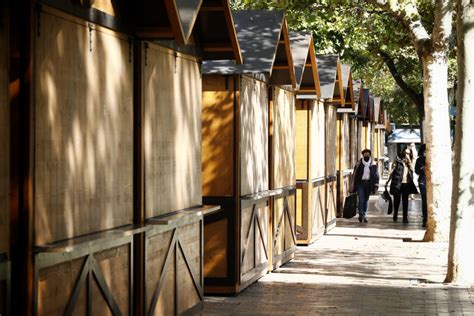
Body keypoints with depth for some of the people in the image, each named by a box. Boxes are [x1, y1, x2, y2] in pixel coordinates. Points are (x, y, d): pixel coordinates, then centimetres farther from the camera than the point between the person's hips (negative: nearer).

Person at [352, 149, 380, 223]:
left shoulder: (373, 164, 4)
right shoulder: (359, 164, 2)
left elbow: (376, 175, 5)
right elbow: (355, 174, 5)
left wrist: (376, 186, -3)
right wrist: (355, 186, 3)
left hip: (369, 183, 1)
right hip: (360, 183, -1)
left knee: (366, 200, 8)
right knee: (361, 199, -11)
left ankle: (364, 215, 16)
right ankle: (361, 214, -6)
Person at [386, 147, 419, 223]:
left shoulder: (409, 162, 12)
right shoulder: (397, 160, 2)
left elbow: (412, 168, -6)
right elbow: (392, 171, 4)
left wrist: (408, 159, -10)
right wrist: (388, 181, 2)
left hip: (406, 183, 2)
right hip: (397, 183, -2)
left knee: (405, 201, -1)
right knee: (397, 200, 8)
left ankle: (405, 217, 0)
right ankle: (395, 215, 25)